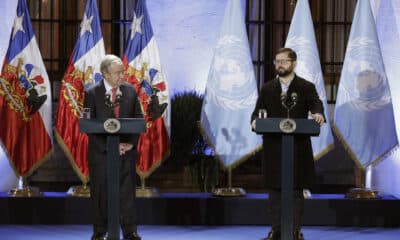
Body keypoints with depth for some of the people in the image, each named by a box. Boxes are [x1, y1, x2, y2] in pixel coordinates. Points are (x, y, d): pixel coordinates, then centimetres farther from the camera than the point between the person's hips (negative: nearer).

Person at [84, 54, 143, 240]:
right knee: (100, 192, 4)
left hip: (126, 149, 2)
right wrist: (109, 146, -14)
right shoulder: (92, 94, -4)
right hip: (100, 150, -2)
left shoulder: (130, 91, 5)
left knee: (127, 190, 2)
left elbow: (138, 119, 8)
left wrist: (132, 143, -5)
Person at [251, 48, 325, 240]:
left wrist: (318, 114, -33)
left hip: (298, 147, -2)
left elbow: (316, 104, -10)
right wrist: (255, 120, -17)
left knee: (297, 189, 2)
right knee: (274, 189, 5)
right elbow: (258, 110, 6)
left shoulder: (306, 87, 5)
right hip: (273, 147, 2)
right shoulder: (267, 89, 12)